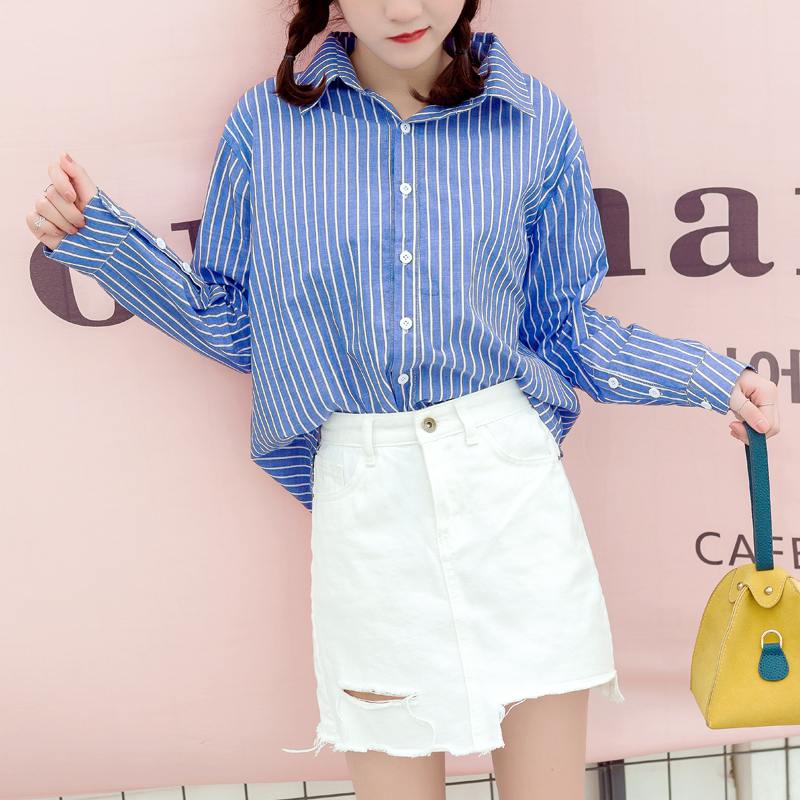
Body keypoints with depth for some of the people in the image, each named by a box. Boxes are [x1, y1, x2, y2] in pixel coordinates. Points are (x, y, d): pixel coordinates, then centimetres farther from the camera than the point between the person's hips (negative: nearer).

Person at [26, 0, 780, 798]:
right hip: (362, 500, 0)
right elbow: (230, 322, 10)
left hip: (511, 487, 1)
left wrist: (714, 379, 5)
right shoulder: (265, 125, 2)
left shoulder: (534, 122, 3)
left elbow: (560, 323, 11)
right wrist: (98, 237, 3)